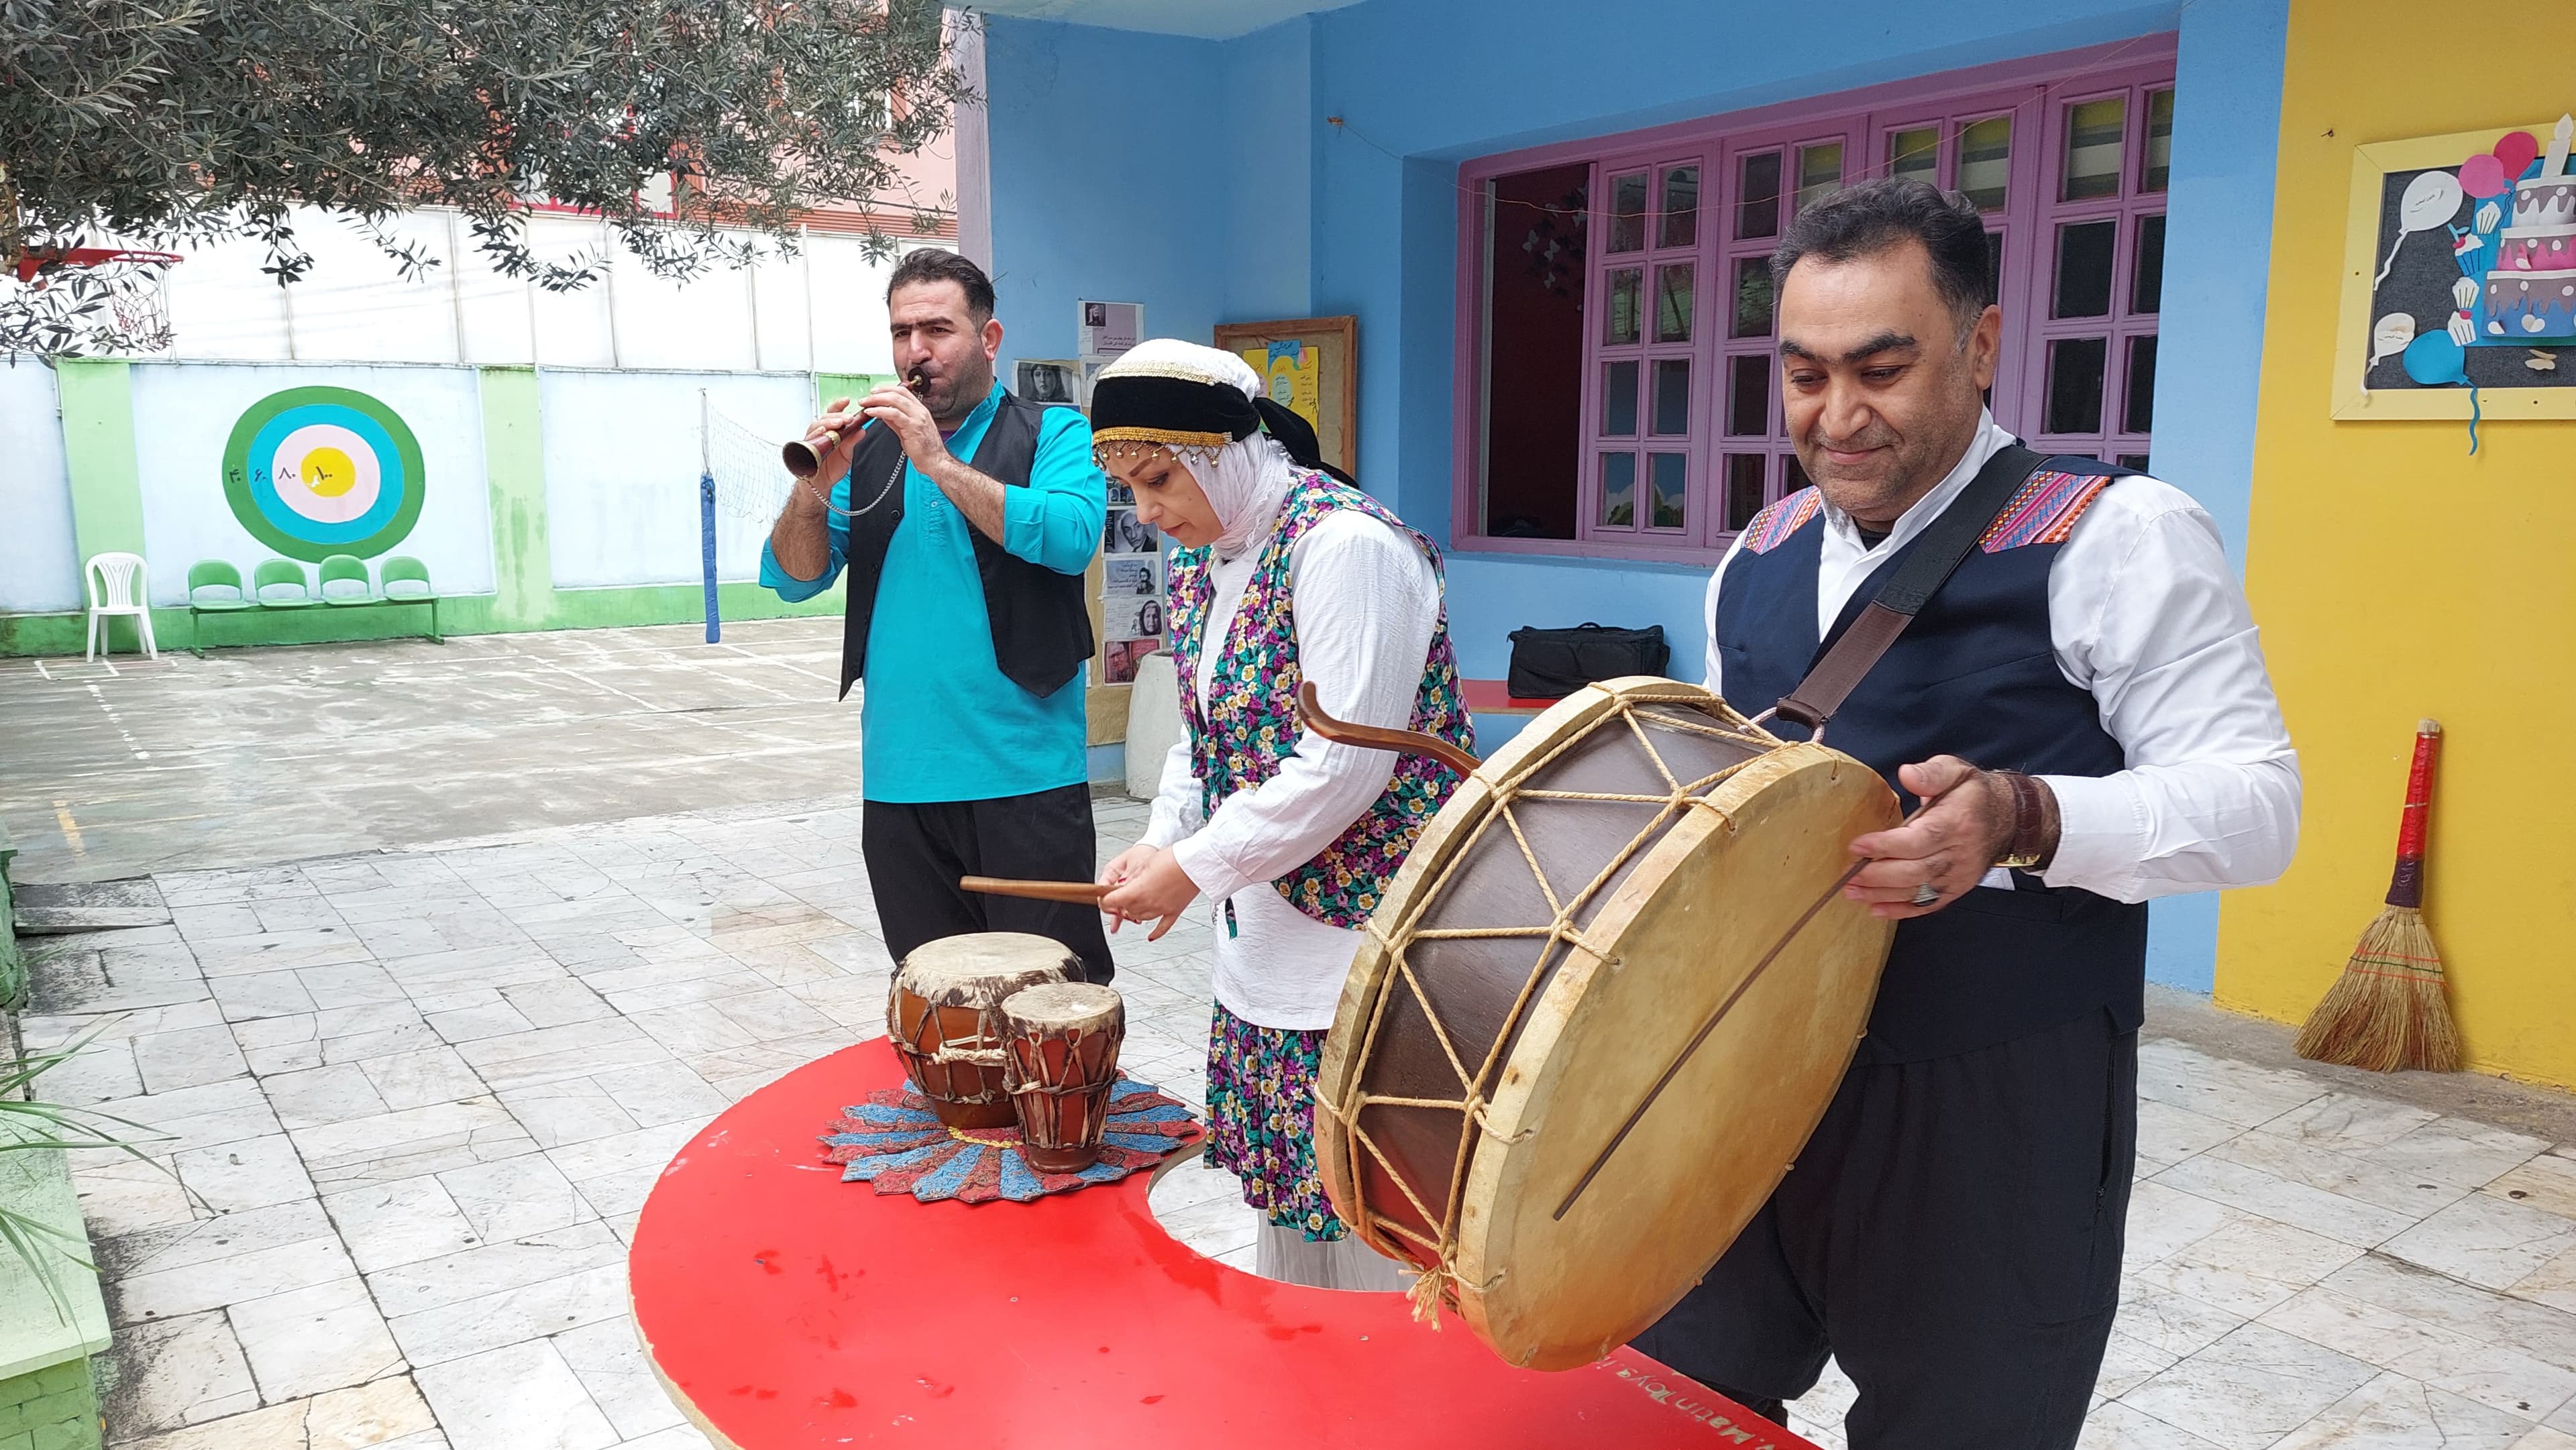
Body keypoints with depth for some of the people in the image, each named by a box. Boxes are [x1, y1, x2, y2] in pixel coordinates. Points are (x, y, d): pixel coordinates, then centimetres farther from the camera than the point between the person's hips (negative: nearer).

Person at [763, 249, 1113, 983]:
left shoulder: (1053, 434, 2)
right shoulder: (868, 449, 13)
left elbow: (1071, 536, -17)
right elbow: (795, 578, 9)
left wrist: (940, 463, -17)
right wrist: (814, 490, -10)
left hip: (1024, 776, -4)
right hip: (899, 779, 4)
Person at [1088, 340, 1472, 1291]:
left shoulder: (1347, 546, -19)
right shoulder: (1201, 560, 10)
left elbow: (1346, 764, -24)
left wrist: (1196, 867, -17)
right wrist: (1158, 844, 4)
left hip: (1366, 922, -9)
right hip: (1267, 935, 9)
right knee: (1280, 1184, 19)